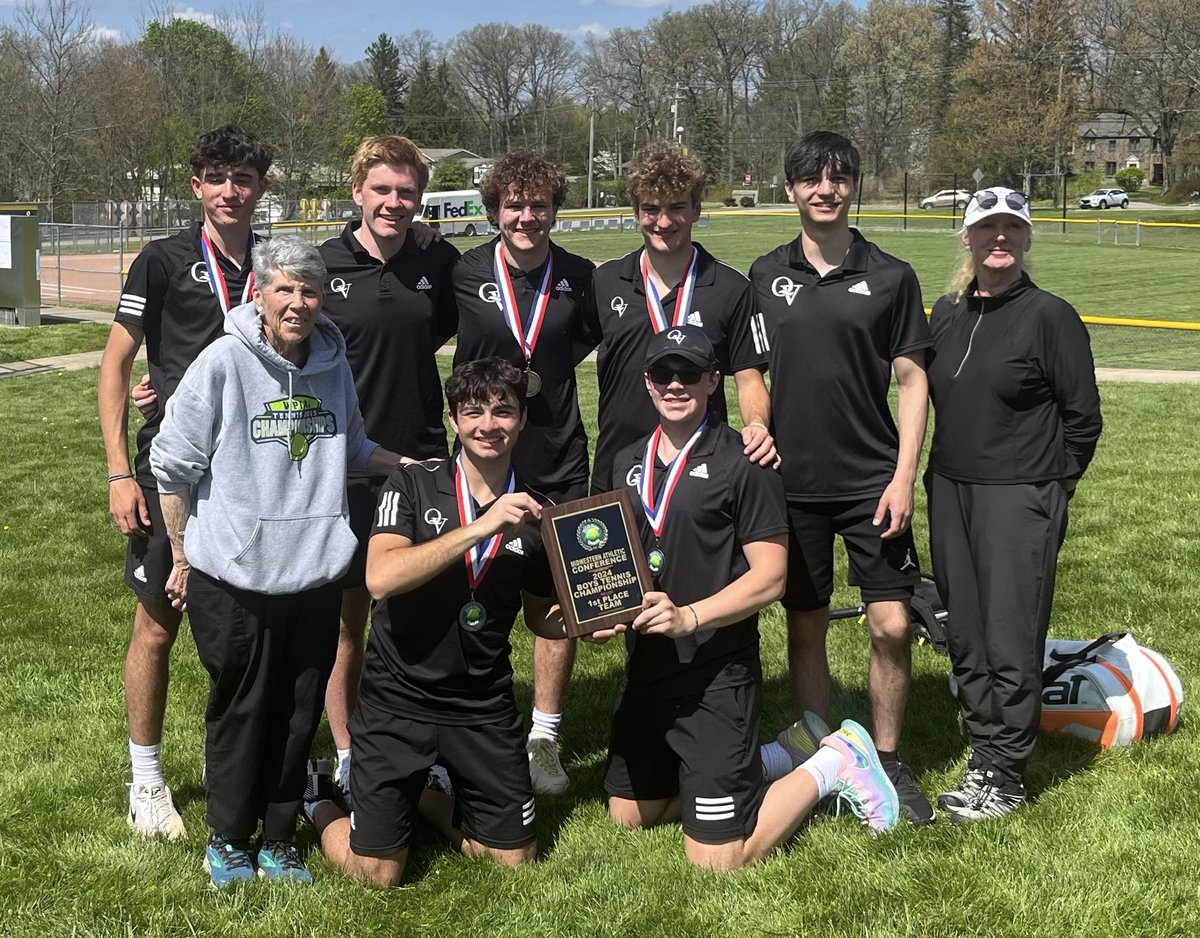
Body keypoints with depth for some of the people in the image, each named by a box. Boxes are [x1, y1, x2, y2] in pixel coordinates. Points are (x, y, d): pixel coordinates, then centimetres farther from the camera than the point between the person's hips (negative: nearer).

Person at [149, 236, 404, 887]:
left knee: (300, 713, 12)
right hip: (233, 580, -4)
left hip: (314, 577, 4)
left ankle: (279, 838, 29)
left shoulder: (334, 365, 3)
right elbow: (172, 466, -4)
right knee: (240, 712, 9)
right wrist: (183, 556, 2)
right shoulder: (224, 363, -11)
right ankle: (228, 839, 28)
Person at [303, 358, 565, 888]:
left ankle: (422, 796, 35)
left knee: (514, 858, 10)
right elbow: (381, 578, -25)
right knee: (377, 874, -2)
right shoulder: (413, 485, -8)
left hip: (484, 706, 4)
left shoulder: (533, 513, 0)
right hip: (398, 699, -3)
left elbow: (541, 617, 12)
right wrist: (481, 527, -28)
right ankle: (319, 800, 29)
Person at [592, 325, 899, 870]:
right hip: (645, 673, 8)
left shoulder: (740, 462, -11)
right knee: (627, 816, 19)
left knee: (716, 860, -7)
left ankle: (832, 764, 14)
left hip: (717, 677, -7)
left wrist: (688, 617, -27)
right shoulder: (629, 463, 10)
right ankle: (765, 761, 31)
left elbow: (769, 577, -14)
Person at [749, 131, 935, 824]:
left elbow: (912, 380, -1)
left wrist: (904, 476, -8)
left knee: (892, 625, -5)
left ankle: (888, 762, 14)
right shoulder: (766, 275, 5)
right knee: (805, 628, 9)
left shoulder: (890, 277, 0)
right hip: (791, 481, 2)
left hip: (872, 481, -2)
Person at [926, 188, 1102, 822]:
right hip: (950, 492, 6)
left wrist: (1051, 484, 2)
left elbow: (1083, 417, -4)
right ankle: (984, 754, 24)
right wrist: (942, 477, 15)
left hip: (1019, 500, -6)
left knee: (1010, 643, -4)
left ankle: (1005, 776, 8)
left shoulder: (1050, 316, -8)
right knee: (963, 638, 11)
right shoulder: (947, 313, 10)